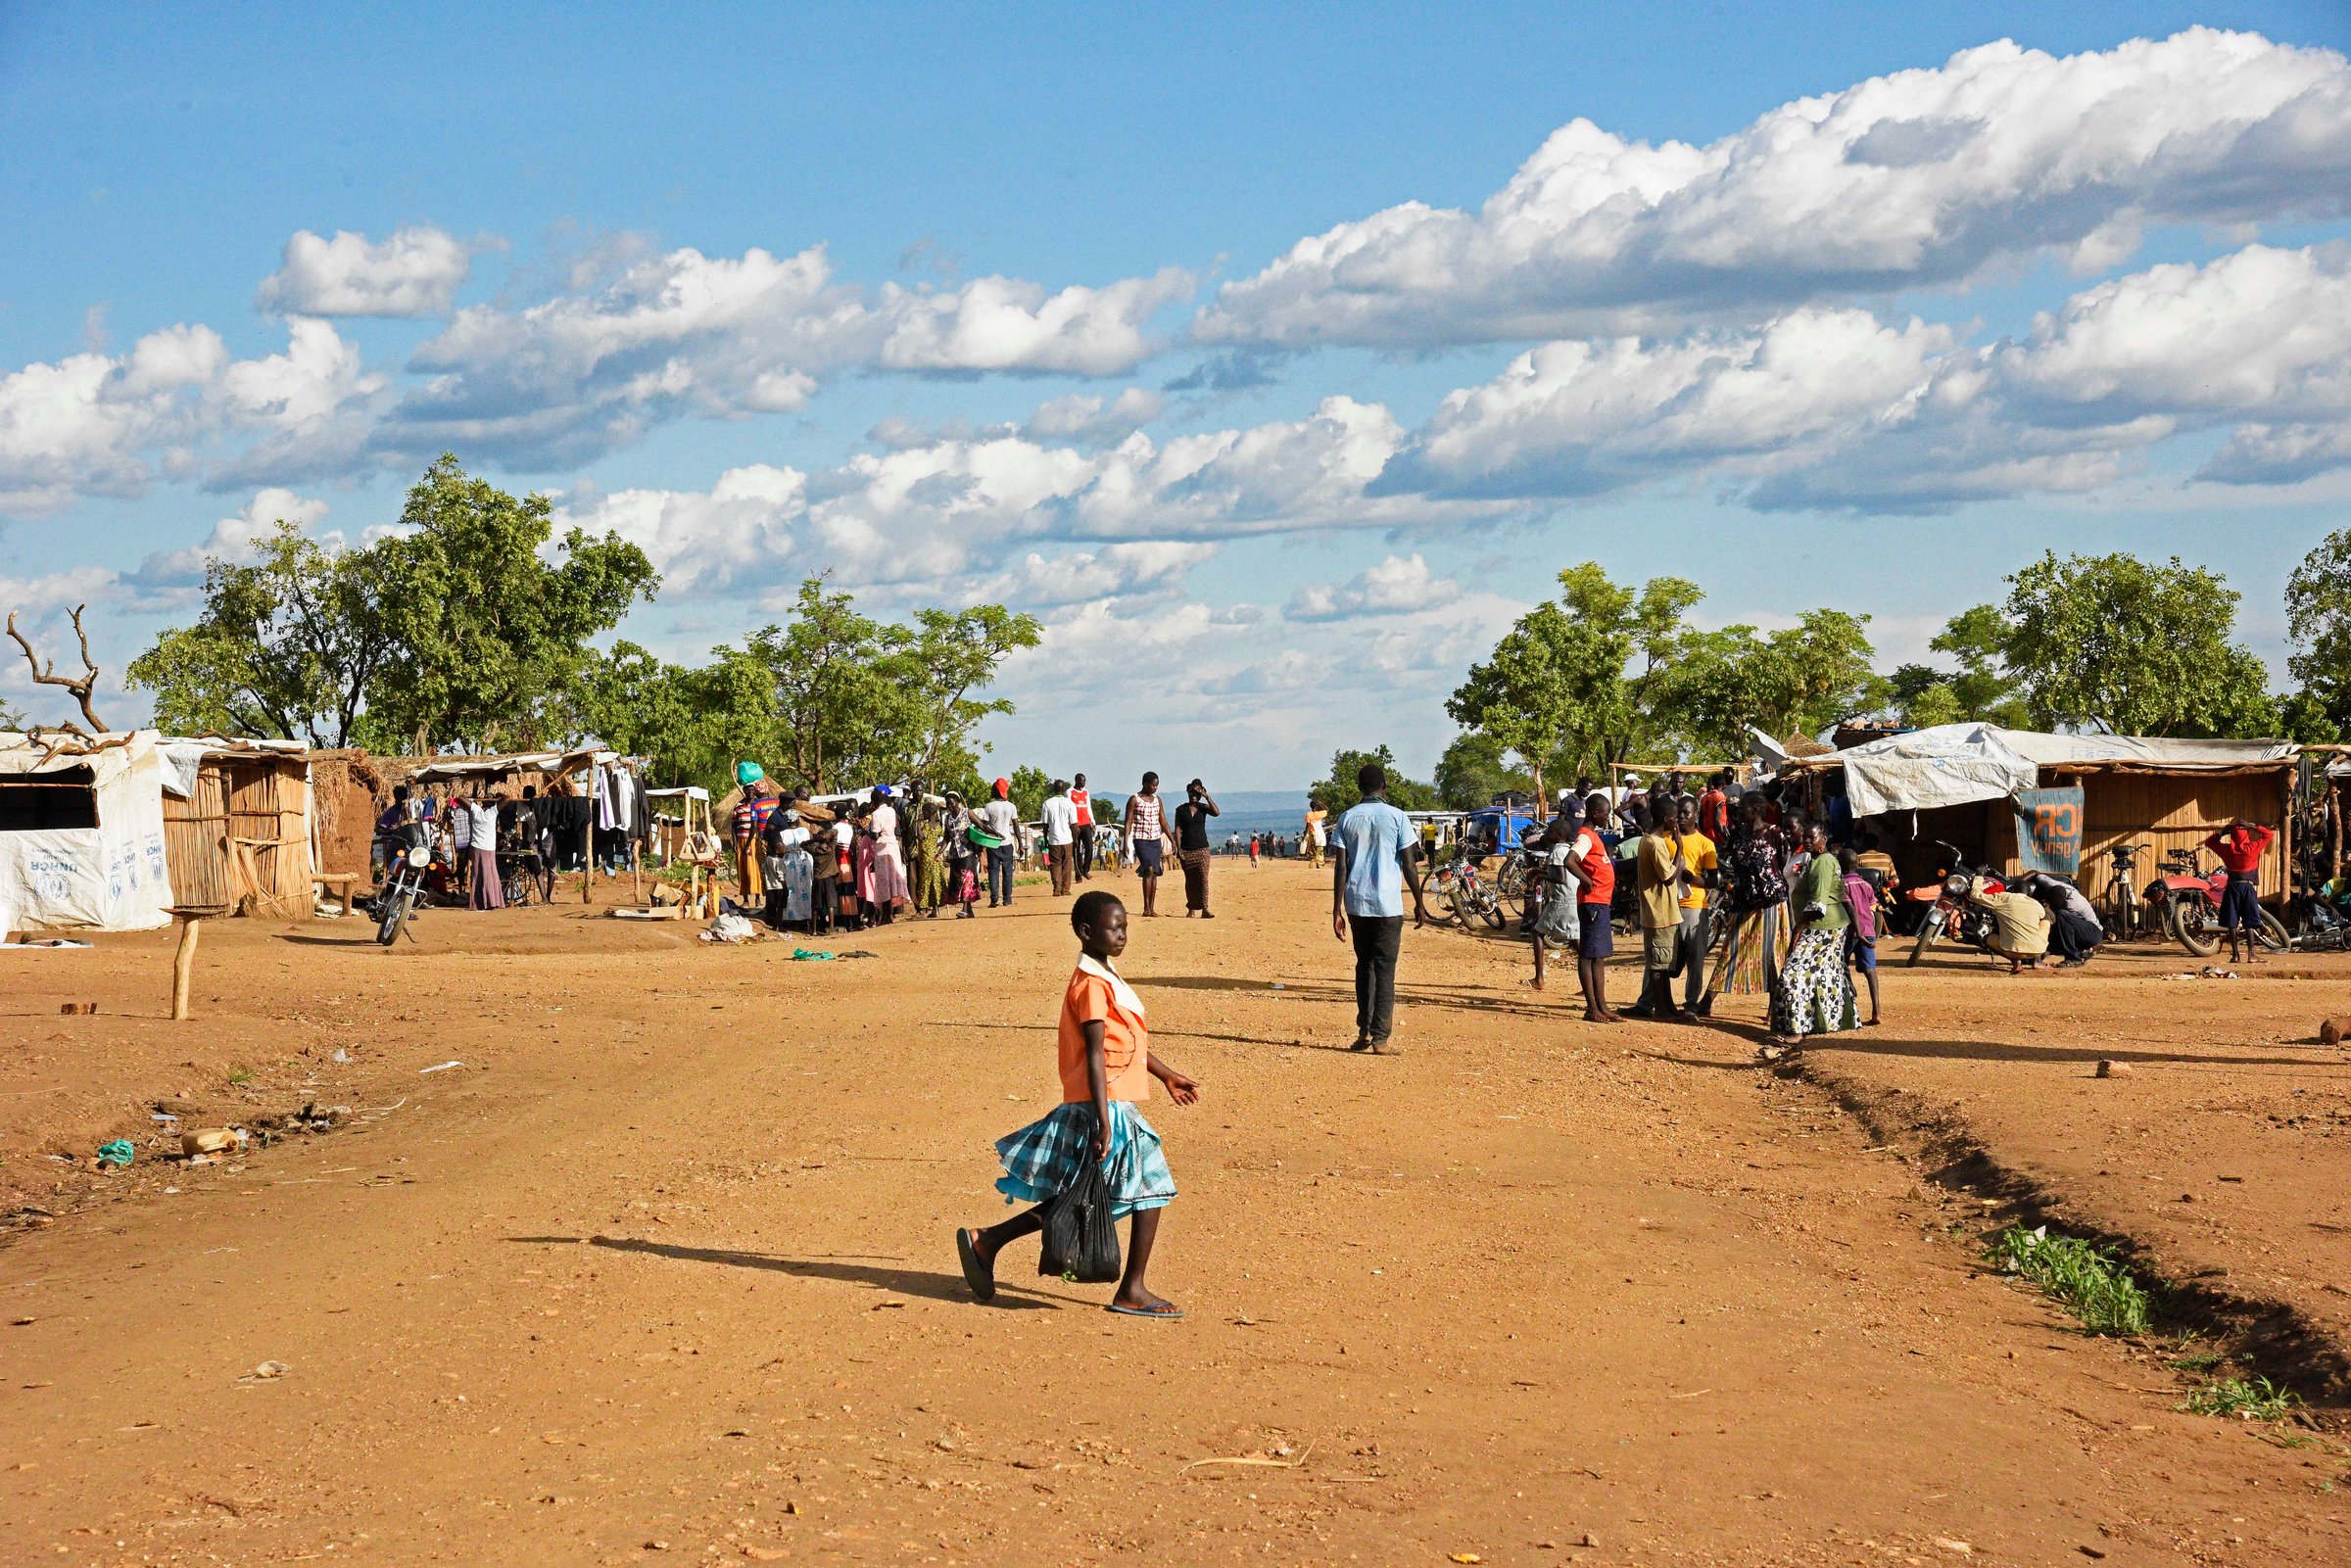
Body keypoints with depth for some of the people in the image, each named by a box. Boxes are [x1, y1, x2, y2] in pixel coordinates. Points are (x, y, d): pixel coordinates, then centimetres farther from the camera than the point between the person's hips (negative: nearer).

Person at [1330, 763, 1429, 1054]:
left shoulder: (1347, 819, 4)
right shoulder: (1397, 817, -3)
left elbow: (1340, 867, 0)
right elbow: (1409, 865, -4)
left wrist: (1337, 910, 2)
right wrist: (1419, 903, 6)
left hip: (1356, 903, 3)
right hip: (1387, 904, -3)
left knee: (1364, 965, 17)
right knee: (1384, 970, 0)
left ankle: (1363, 1031, 14)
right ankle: (1380, 1038, -5)